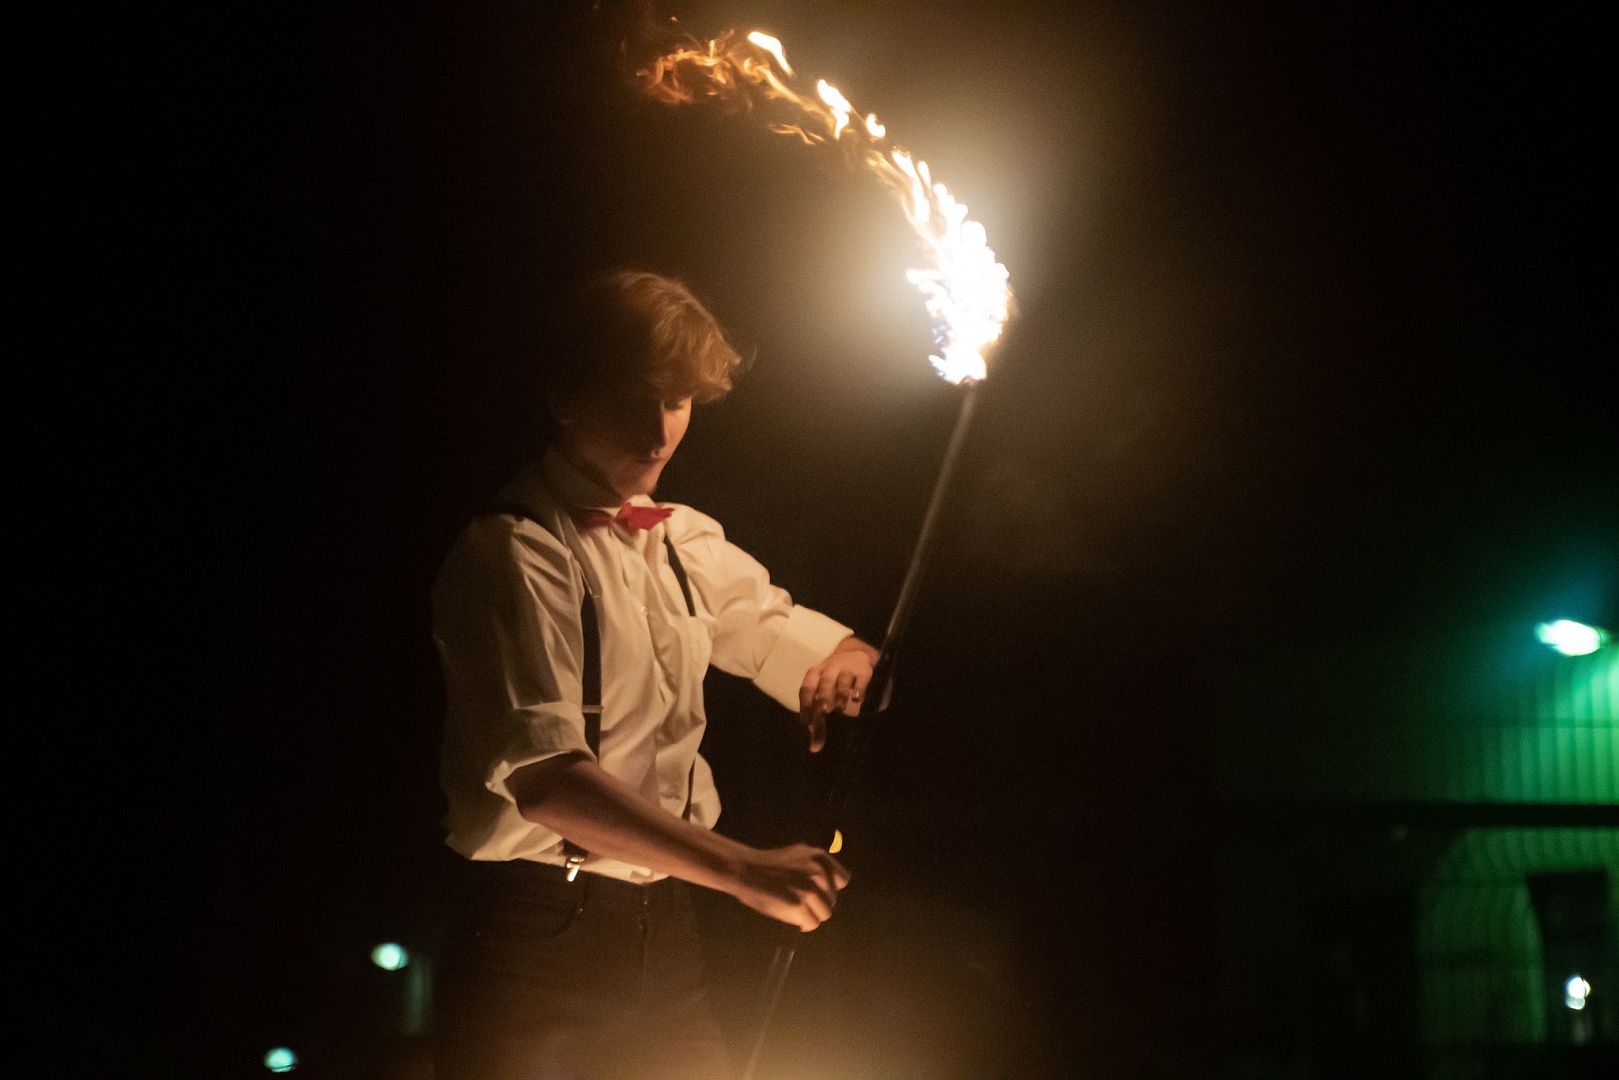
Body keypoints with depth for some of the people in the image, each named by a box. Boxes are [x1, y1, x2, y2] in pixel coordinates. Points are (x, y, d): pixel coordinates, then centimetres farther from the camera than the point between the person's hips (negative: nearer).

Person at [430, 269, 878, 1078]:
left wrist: (842, 669, 0)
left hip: (662, 934, 7)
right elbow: (541, 773, -25)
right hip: (537, 942, -7)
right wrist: (742, 870, -33)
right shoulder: (514, 553, -13)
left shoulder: (683, 544, 12)